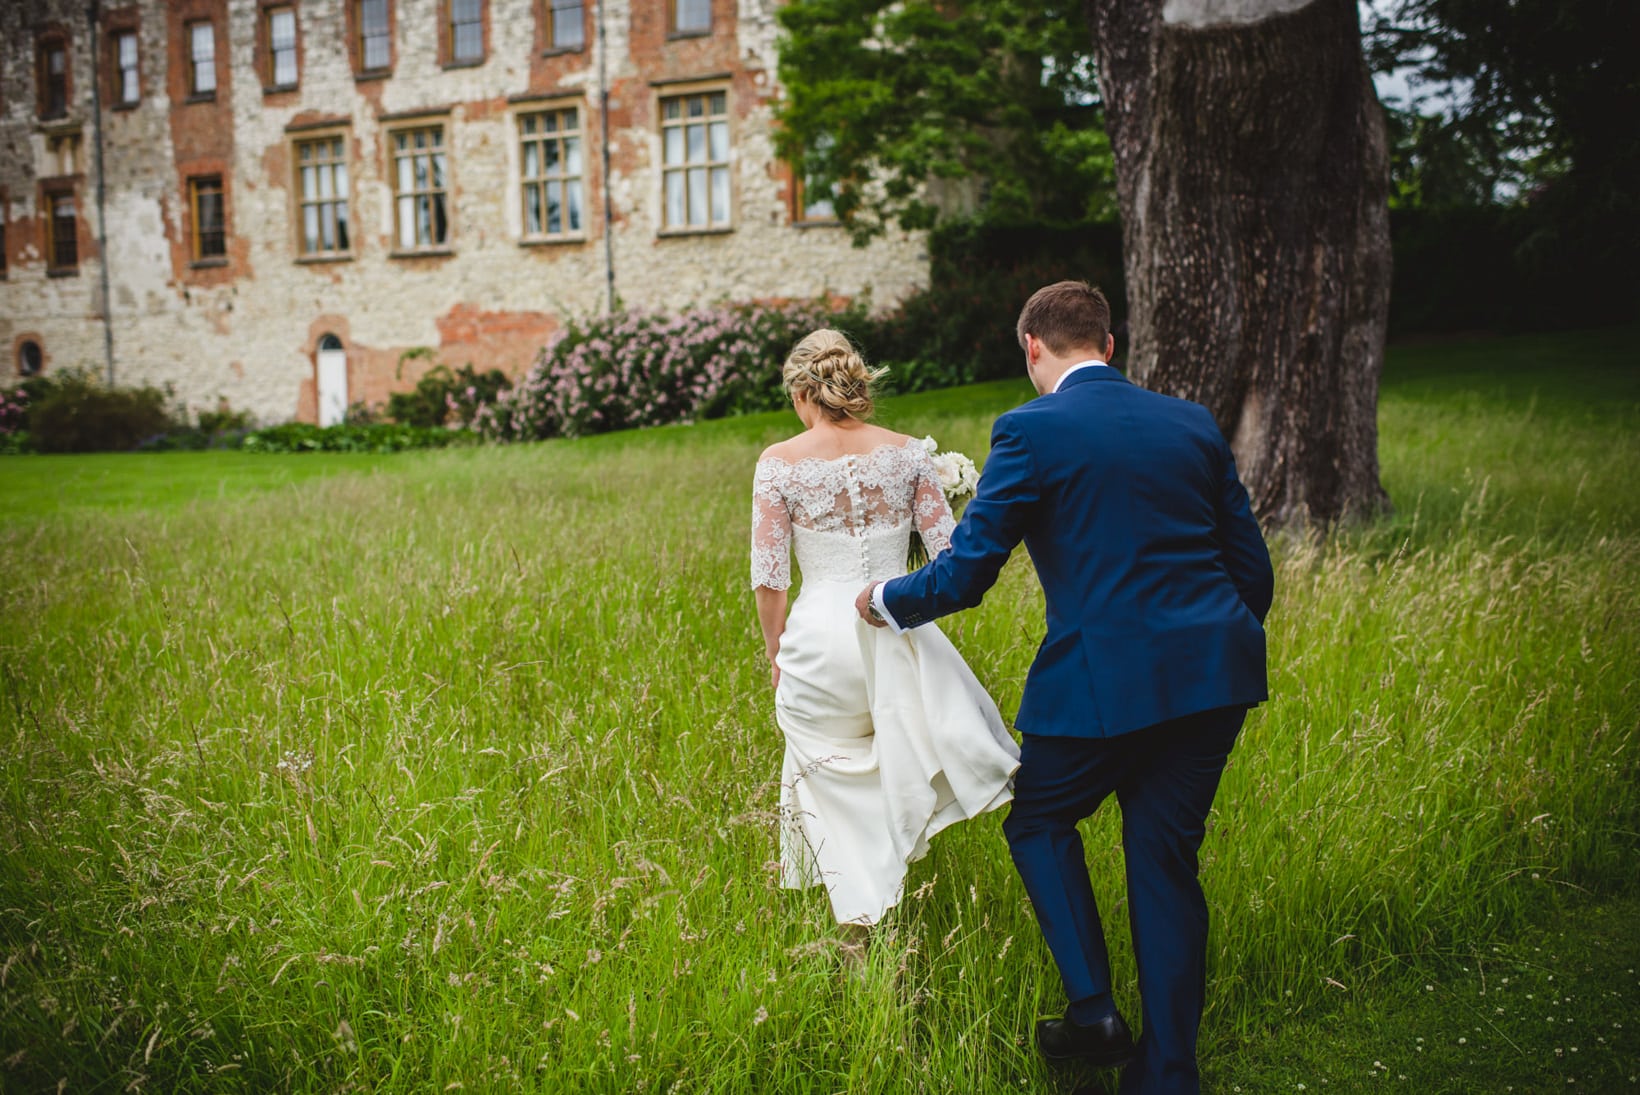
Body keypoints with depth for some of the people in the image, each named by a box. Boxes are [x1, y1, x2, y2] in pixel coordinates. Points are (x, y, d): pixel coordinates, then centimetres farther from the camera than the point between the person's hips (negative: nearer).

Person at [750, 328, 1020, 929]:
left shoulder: (780, 462, -4)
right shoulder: (907, 452, 1)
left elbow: (768, 578, -5)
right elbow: (949, 553, 0)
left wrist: (775, 653, 9)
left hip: (820, 637, -1)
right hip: (898, 633, 1)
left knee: (830, 781, 15)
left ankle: (861, 920, 18)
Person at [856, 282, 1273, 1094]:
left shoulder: (1031, 429, -5)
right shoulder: (1191, 423, 11)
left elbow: (965, 573, -6)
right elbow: (1253, 568, 13)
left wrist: (885, 601, 12)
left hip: (1105, 678, -5)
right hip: (1215, 676, 5)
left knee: (1039, 821, 19)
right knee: (1164, 860, 14)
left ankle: (1093, 1007, 8)